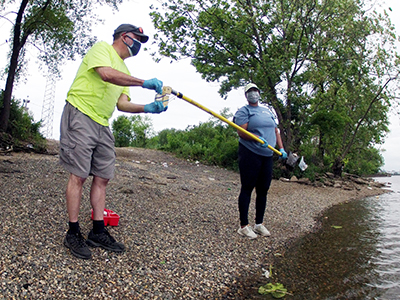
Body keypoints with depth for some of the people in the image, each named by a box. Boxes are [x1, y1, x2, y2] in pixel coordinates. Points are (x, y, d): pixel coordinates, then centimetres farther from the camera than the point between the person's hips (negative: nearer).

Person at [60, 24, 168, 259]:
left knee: (102, 177, 6)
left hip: (102, 126, 9)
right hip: (80, 117, -8)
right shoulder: (102, 48, 0)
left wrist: (147, 108, -2)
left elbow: (122, 103, 14)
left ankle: (98, 232, 15)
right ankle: (73, 234, 5)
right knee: (79, 176, -6)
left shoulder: (124, 70, 23)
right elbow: (106, 74, -22)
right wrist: (144, 83, -20)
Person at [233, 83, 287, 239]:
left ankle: (259, 224, 23)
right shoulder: (243, 111, -1)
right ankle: (244, 226, 4)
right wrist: (258, 139, -27)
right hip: (250, 154, -6)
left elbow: (275, 131, 22)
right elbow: (241, 132, -14)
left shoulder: (267, 111, 20)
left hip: (267, 155, 7)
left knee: (263, 190, 10)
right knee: (247, 189, -3)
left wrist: (281, 148, 9)